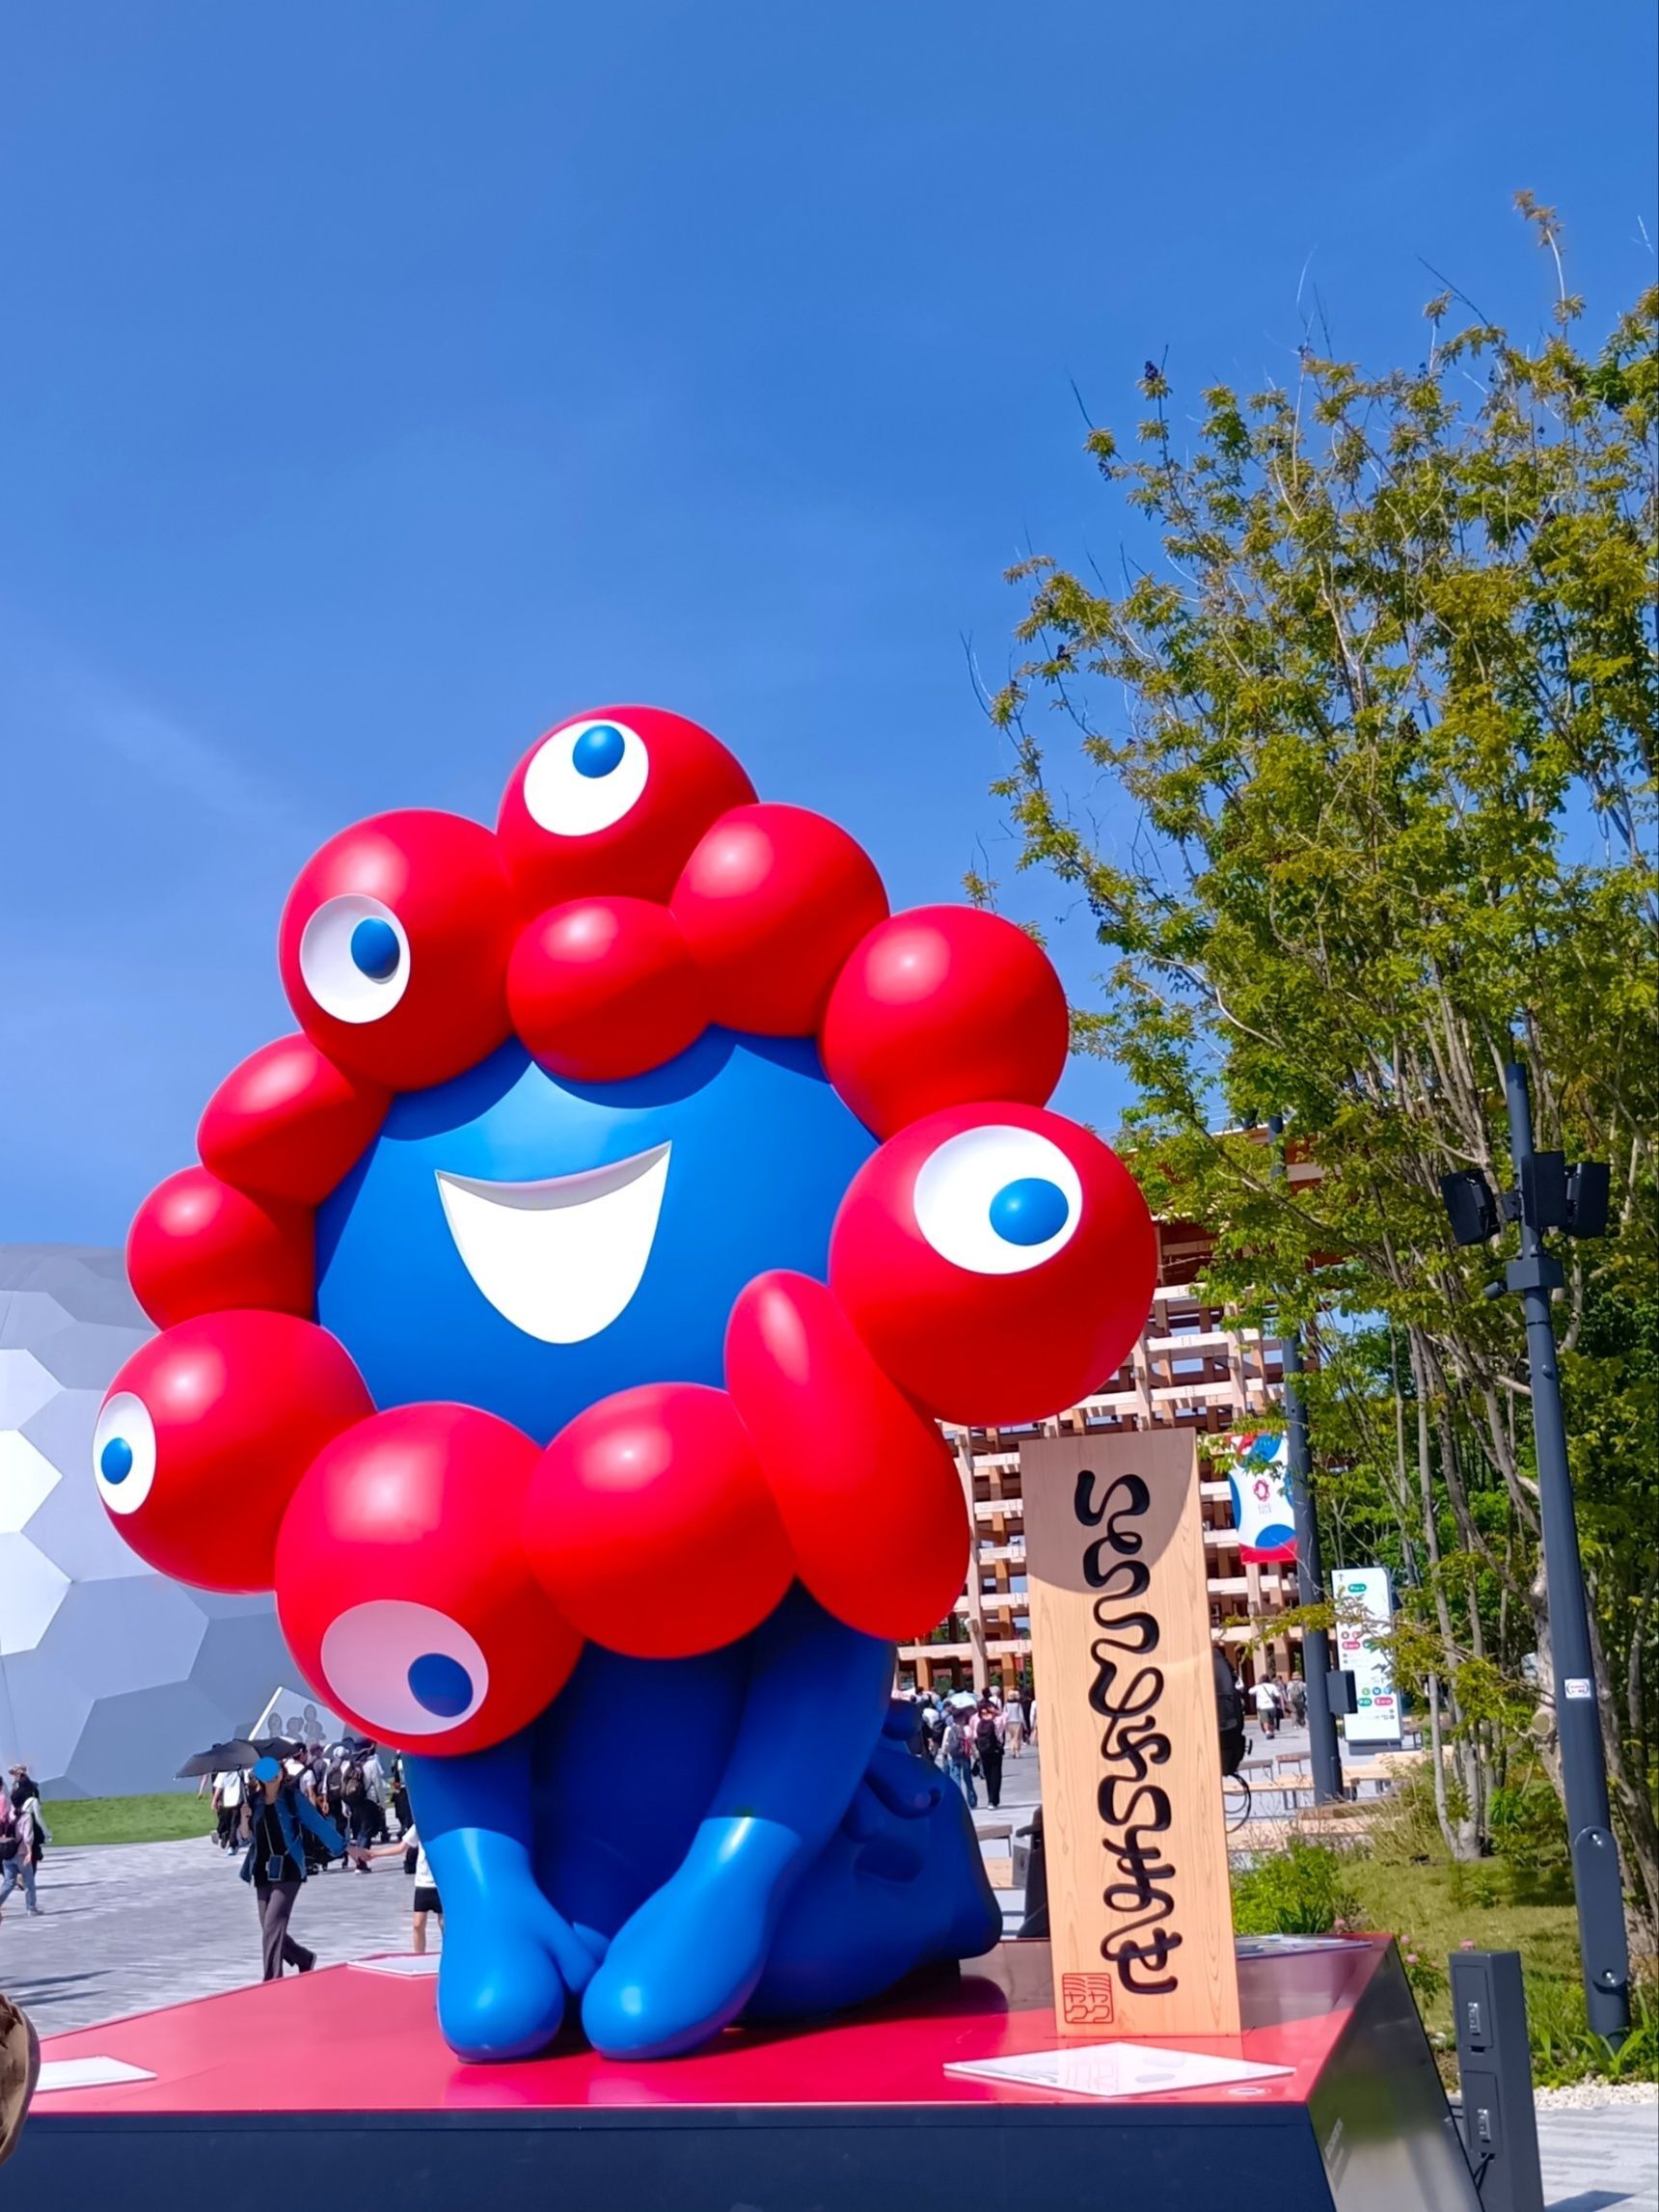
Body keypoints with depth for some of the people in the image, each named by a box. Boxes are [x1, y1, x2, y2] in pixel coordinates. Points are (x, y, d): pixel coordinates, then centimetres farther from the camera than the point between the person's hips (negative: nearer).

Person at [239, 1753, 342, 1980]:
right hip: (263, 1873, 5)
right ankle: (305, 1959, 33)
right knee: (271, 1930, 10)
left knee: (272, 1928, -14)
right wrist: (244, 1819, -11)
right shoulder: (253, 1800, 6)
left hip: (287, 1872, -5)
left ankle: (272, 1983, -10)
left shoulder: (292, 1797, -6)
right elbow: (246, 1838, 9)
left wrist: (342, 1849, -5)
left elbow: (317, 1824, -5)